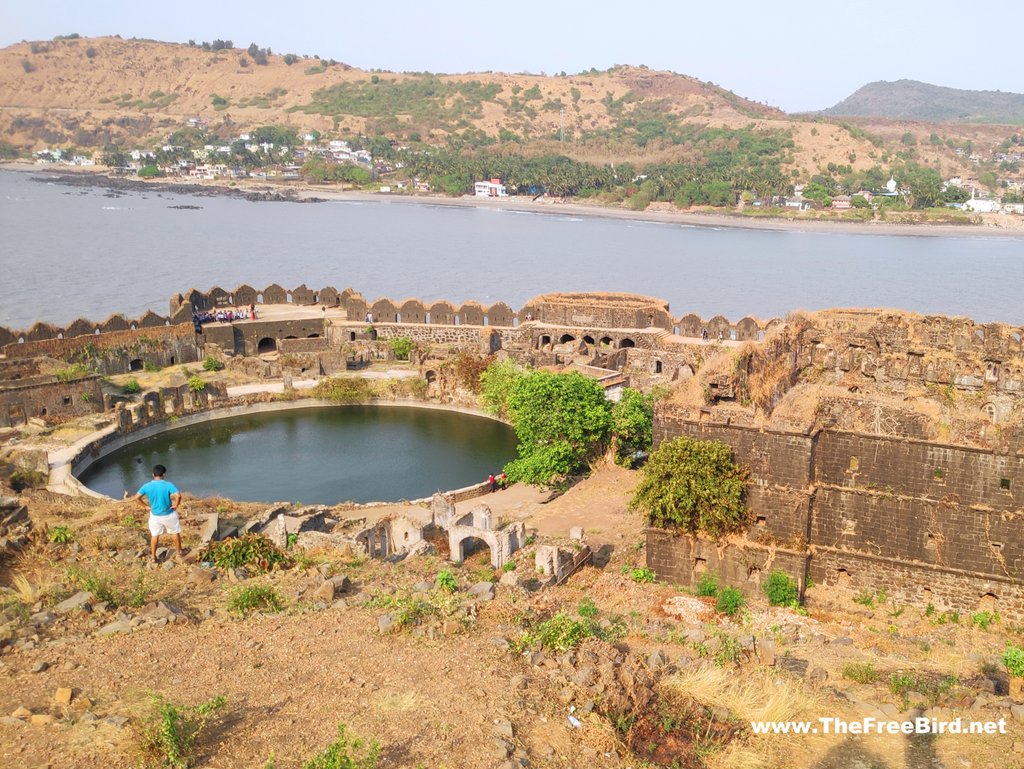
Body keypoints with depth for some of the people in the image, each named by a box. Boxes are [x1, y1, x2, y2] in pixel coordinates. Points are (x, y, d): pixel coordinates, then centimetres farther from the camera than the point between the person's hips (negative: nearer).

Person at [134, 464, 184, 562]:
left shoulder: (147, 486, -11)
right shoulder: (168, 485, -20)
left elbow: (137, 498, -9)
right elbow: (178, 495, -32)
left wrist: (146, 506, 1)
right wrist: (176, 505, -15)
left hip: (155, 515, 2)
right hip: (169, 515, -2)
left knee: (154, 535, 19)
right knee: (175, 533, 20)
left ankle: (153, 557, 27)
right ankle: (179, 552, 35)